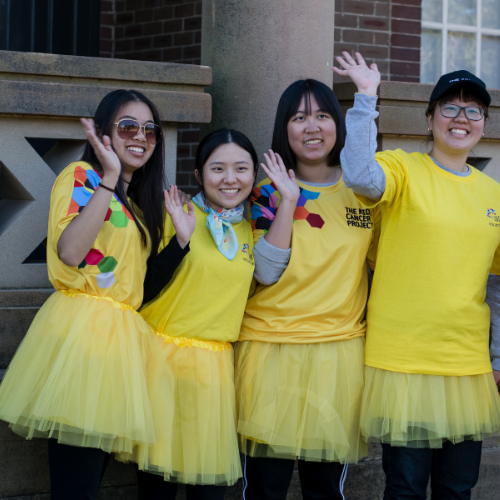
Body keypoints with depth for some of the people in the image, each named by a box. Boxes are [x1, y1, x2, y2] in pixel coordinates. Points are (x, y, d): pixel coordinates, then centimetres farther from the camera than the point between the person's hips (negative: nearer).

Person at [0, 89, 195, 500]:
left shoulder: (140, 202, 23)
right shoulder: (81, 177, -1)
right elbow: (69, 252, -19)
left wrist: (181, 237, 12)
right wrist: (110, 179, -17)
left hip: (123, 333, 8)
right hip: (82, 325, -8)